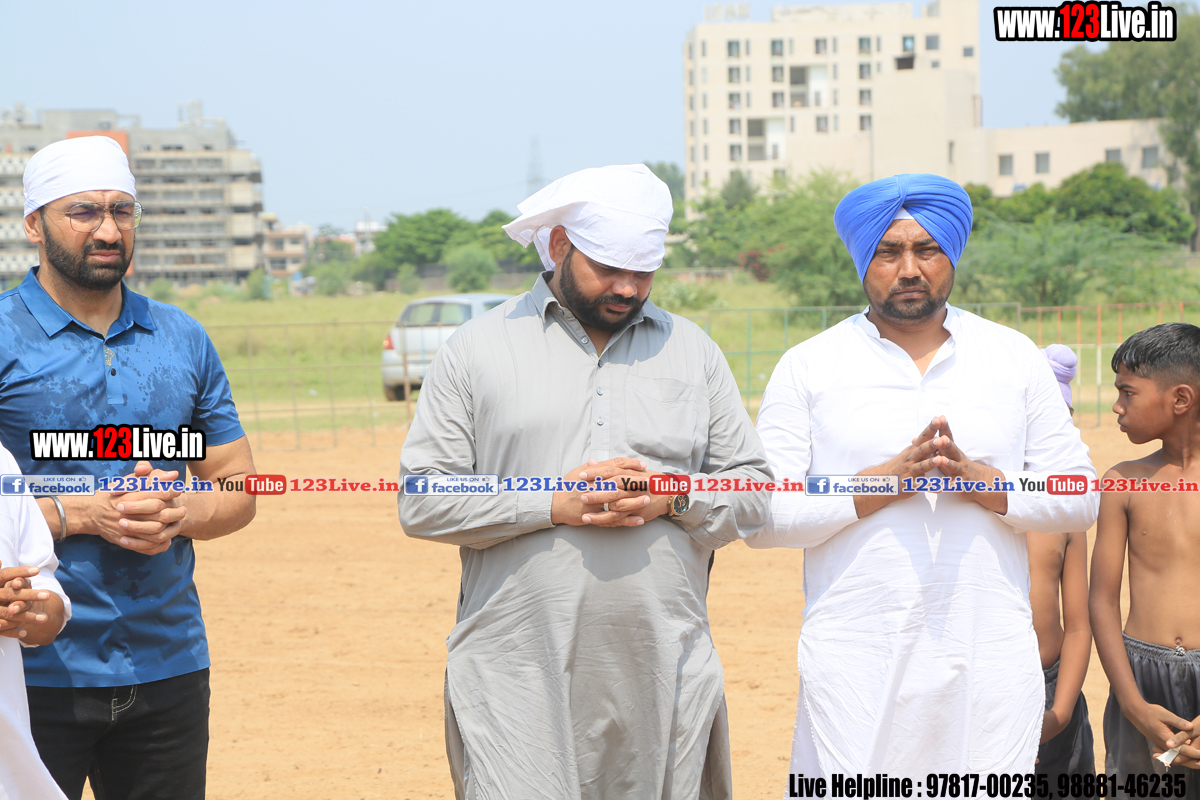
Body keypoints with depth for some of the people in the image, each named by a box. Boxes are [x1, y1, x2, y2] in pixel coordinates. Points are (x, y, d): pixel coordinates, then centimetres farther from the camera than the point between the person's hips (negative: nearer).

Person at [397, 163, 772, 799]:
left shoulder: (693, 351, 14)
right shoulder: (476, 349, 5)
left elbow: (753, 490, 13)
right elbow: (420, 500, -1)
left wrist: (673, 498, -8)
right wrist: (552, 505, -12)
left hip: (663, 675, 3)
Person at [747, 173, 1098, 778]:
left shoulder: (1016, 358, 11)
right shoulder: (807, 367, 5)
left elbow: (1079, 498, 7)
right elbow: (762, 516, -3)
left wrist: (976, 478, -10)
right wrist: (885, 481, -14)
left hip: (989, 658, 2)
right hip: (854, 665, -1)